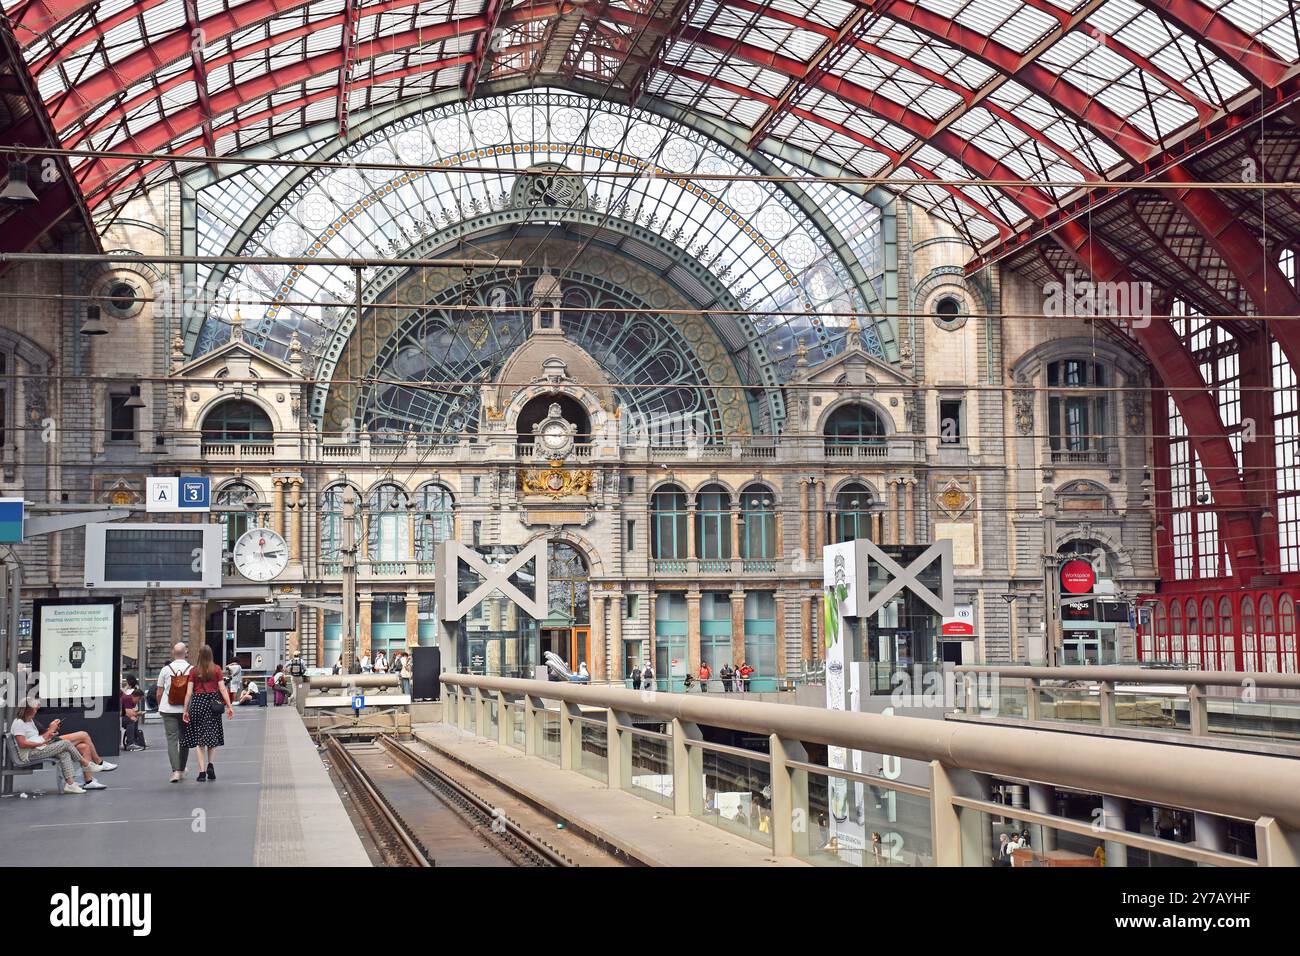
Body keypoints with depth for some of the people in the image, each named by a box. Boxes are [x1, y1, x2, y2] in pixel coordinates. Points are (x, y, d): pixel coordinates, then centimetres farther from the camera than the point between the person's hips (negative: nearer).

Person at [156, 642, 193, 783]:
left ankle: (175, 771, -14)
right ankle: (182, 769, 24)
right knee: (184, 739, 14)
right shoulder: (192, 670, -4)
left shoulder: (166, 670, -2)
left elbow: (159, 693, 3)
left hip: (168, 710, -1)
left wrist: (160, 707, 20)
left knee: (172, 739, -2)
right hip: (186, 710, 1)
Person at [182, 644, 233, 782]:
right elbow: (222, 689, -2)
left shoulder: (194, 671, 2)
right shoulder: (216, 670, 2)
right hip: (213, 702, 0)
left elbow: (189, 692, -1)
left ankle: (202, 771, 0)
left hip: (197, 702, 0)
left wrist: (186, 710, 3)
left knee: (199, 739, 5)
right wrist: (229, 706, 0)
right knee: (211, 734, 13)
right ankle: (210, 764, -4)